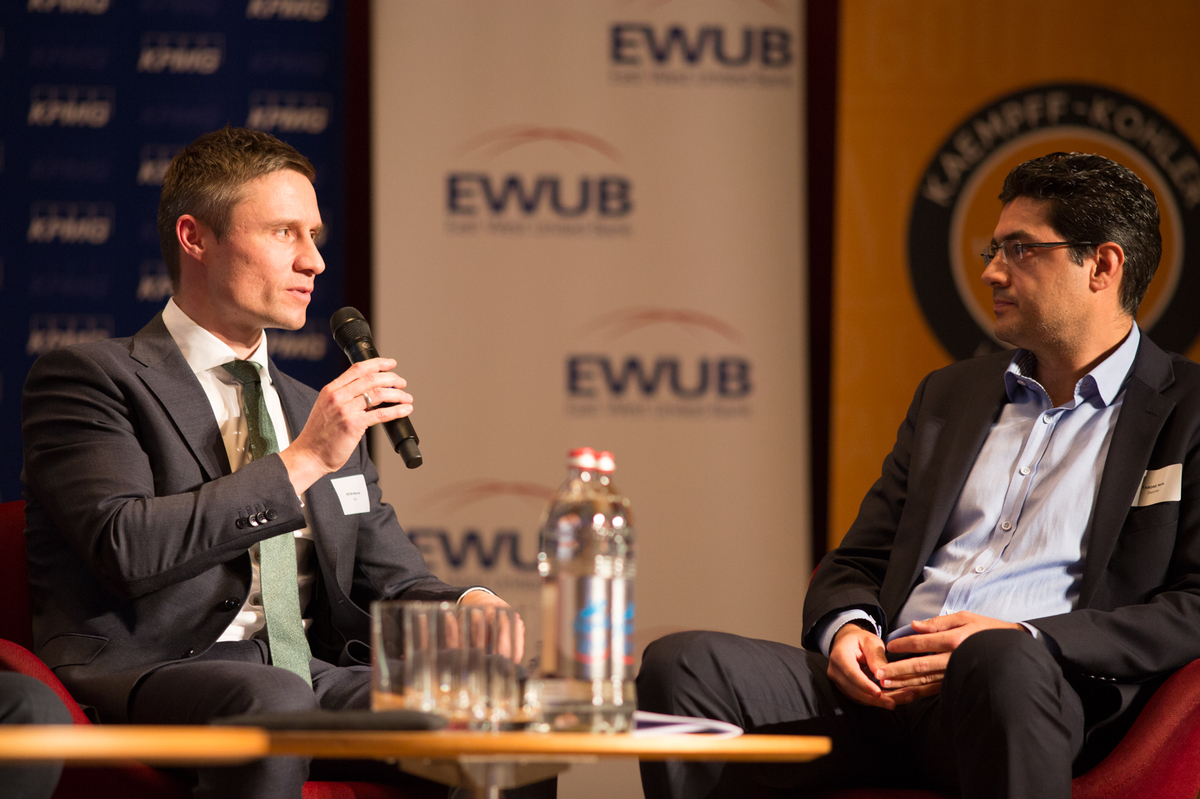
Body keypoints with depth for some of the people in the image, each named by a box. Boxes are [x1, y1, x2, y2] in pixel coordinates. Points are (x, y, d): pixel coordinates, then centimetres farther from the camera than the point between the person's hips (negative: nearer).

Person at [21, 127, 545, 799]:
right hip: (153, 675, -5)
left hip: (315, 674, 5)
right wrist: (302, 462, -13)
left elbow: (392, 580, 22)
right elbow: (128, 549, -14)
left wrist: (466, 606, -3)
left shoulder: (312, 408, 25)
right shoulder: (88, 380, 3)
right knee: (272, 698, -39)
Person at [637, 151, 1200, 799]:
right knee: (681, 666, -20)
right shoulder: (949, 394, 27)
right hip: (885, 690, 5)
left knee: (1001, 661, -42)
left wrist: (1025, 640, -16)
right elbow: (856, 563, 25)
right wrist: (846, 627, -1)